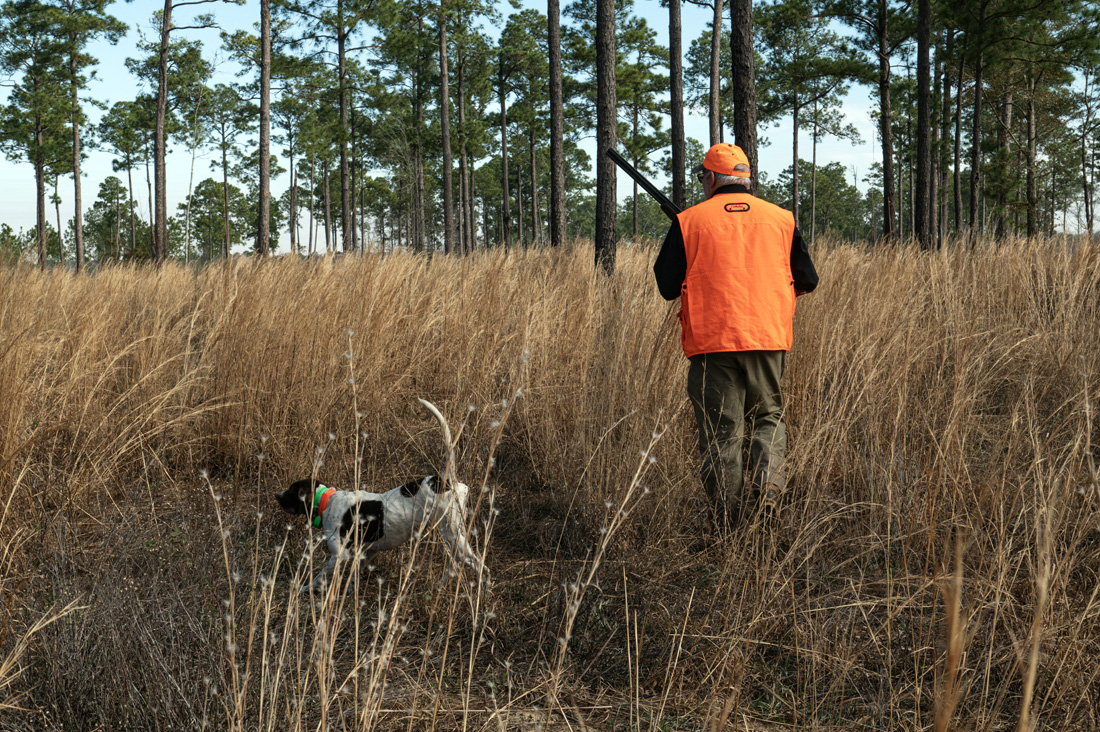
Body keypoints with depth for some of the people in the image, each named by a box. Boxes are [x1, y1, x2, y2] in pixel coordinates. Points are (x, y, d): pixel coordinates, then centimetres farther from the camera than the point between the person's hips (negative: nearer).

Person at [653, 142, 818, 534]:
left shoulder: (689, 221, 0)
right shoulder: (781, 219, 7)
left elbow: (667, 286, 1)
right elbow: (807, 281, 14)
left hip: (711, 340, -2)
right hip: (768, 339, 2)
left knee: (720, 432, 4)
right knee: (768, 416, 20)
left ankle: (728, 527, 5)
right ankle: (768, 483, -6)